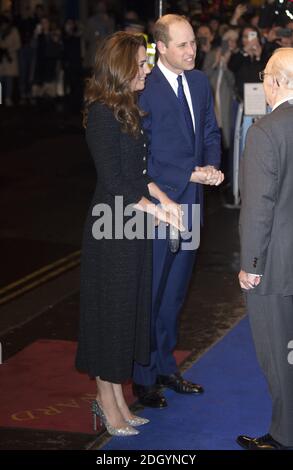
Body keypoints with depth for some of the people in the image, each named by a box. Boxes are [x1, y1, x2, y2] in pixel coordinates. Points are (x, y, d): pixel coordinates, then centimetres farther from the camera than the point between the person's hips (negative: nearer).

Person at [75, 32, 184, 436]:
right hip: (112, 228, -9)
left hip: (134, 227, 9)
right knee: (111, 309, 3)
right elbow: (114, 182, -19)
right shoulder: (102, 114, -17)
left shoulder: (127, 109, 10)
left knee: (130, 308, 14)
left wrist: (163, 198, 3)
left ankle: (116, 398, 26)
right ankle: (107, 401, 18)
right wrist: (157, 210, -13)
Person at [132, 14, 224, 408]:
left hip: (190, 201, 7)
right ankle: (144, 378, 17)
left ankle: (165, 366, 32)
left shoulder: (199, 82, 7)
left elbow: (211, 132, 15)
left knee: (175, 290, 17)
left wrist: (212, 165, -6)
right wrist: (191, 174, -19)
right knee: (150, 293, 3)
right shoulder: (143, 90, -16)